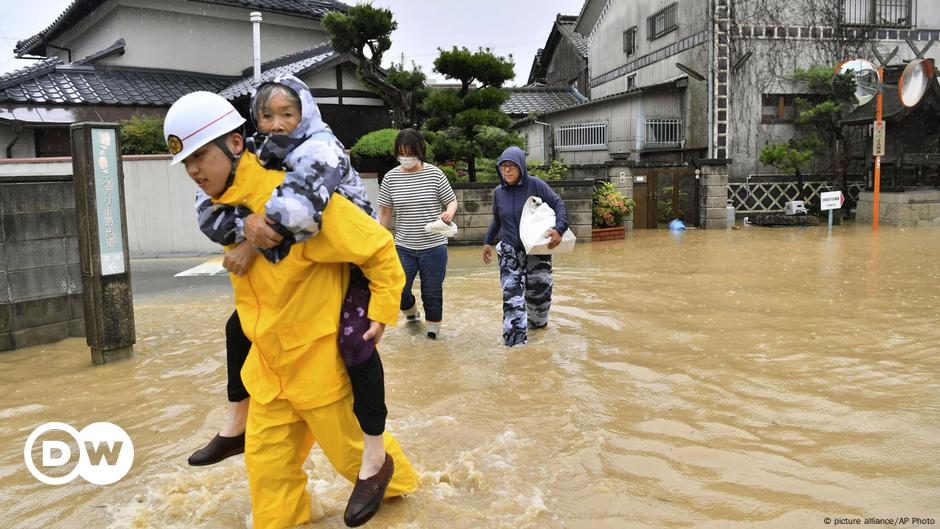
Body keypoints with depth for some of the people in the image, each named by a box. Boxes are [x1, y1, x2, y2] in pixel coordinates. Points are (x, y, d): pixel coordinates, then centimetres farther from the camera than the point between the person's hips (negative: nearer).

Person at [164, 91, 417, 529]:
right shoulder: (227, 204, 2)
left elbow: (378, 247, -20)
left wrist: (381, 313, -16)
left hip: (321, 354, -7)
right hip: (268, 359, 7)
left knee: (351, 444, 15)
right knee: (266, 459, 13)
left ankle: (389, 474, 46)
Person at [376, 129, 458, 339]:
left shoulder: (434, 174, -6)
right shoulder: (391, 177, -1)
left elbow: (452, 201, 3)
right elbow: (385, 212, 7)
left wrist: (449, 213, -20)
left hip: (434, 245, -1)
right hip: (403, 246, 2)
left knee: (432, 291, 7)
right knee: (398, 290, -1)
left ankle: (433, 326, 30)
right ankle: (411, 310, 32)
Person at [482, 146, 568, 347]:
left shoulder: (535, 185, -10)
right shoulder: (498, 192, 3)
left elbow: (558, 203, -7)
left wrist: (559, 228, -22)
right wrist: (488, 242, 18)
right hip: (509, 252, 2)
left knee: (538, 292, 10)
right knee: (512, 297, -10)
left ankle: (537, 323, 41)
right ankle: (515, 341, -7)